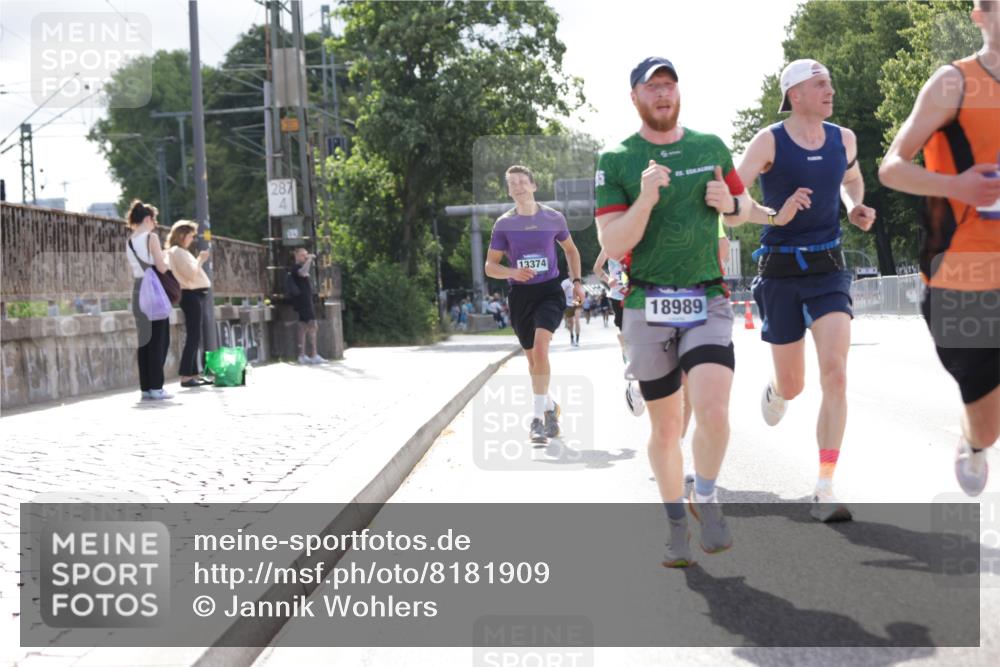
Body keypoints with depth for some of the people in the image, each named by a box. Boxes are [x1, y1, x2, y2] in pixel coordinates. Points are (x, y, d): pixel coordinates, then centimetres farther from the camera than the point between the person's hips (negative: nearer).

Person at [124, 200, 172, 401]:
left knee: (145, 339, 9)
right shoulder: (151, 237, -9)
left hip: (138, 290, 7)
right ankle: (156, 387, -6)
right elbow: (161, 267, -14)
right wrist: (168, 264, 7)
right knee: (158, 340, -3)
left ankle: (145, 388, 8)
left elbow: (137, 267, 12)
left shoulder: (129, 241, 11)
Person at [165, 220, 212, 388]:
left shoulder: (181, 252, 19)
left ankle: (193, 374, 16)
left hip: (196, 295, 11)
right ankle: (185, 376, -13)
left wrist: (200, 261, 11)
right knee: (193, 336, -11)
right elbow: (191, 274, -18)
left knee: (194, 337, 12)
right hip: (191, 295, -11)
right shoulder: (177, 251, -11)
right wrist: (200, 260, -8)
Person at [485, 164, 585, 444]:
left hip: (549, 291, -2)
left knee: (540, 346, -23)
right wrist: (512, 272, -18)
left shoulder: (554, 218, 1)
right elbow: (490, 266, 2)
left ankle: (538, 418, -21)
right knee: (532, 357, 10)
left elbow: (571, 249, 19)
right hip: (520, 295, 2)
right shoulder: (504, 224, 0)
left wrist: (576, 280, 9)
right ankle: (550, 406, 35)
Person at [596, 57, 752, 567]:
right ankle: (677, 523, 26)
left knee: (713, 412, -19)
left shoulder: (711, 148, 9)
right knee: (665, 426, 7)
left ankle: (706, 497, 8)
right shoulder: (615, 162, 0)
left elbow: (743, 208, 23)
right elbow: (612, 245, -7)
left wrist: (728, 203, -1)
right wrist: (645, 199, -22)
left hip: (708, 303, 1)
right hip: (648, 306, -1)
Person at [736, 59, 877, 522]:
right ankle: (774, 391, 50)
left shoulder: (843, 139, 4)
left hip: (828, 269, 2)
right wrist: (775, 216, -26)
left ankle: (824, 492, -13)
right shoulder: (769, 142, -8)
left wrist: (856, 209, 5)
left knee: (835, 374, -16)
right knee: (792, 386, 8)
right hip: (781, 271, -2)